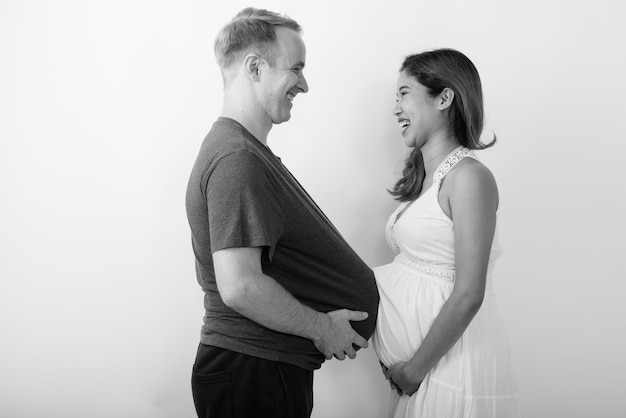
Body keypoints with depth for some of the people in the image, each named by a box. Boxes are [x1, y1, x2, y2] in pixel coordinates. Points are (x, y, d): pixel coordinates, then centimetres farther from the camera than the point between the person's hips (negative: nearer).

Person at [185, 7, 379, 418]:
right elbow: (240, 287, -28)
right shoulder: (237, 158, -22)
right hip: (253, 374, -9)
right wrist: (322, 327, -14)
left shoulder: (249, 151, 12)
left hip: (274, 365, 9)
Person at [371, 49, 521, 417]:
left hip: (455, 366, -7)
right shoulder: (424, 178, 9)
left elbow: (468, 296, -20)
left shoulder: (469, 177, -16)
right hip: (420, 360, 7)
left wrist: (414, 369, -13)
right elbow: (423, 271, 6)